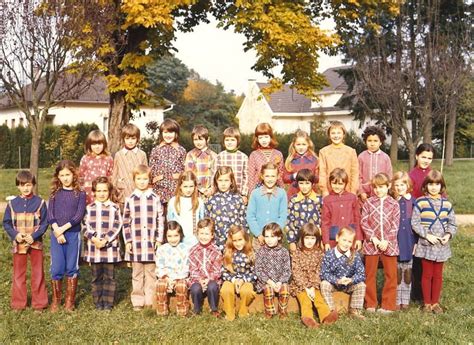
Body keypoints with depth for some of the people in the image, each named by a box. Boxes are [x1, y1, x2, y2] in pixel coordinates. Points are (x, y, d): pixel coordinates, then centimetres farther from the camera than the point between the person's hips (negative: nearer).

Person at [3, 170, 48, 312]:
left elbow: (44, 223, -5)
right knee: (18, 274, 10)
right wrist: (15, 235, -13)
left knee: (38, 273, 7)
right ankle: (18, 303, 20)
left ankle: (39, 303, 16)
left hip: (35, 243, -2)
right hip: (18, 244, 2)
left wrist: (34, 236, -18)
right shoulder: (12, 203, 0)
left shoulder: (40, 202, -6)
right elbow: (6, 223, 3)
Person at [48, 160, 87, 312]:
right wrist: (57, 231, -14)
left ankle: (70, 301, 14)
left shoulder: (80, 194, 1)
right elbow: (50, 215, 0)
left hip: (73, 234, -1)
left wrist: (63, 228, -16)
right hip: (56, 234, 1)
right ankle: (56, 300, 14)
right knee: (57, 268, 1)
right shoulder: (55, 194, 7)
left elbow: (79, 215, -8)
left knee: (71, 268, 4)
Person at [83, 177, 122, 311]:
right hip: (93, 248, 1)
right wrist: (94, 239, -14)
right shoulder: (89, 208, 6)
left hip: (110, 247, -1)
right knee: (96, 277, 9)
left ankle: (108, 302, 12)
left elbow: (117, 227, -4)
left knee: (109, 276, 4)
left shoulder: (114, 208, 1)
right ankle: (98, 302, 18)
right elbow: (86, 226, 2)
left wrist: (105, 240, -13)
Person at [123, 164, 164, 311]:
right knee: (137, 274, 8)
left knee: (151, 273, 5)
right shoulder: (130, 199, 3)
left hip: (151, 242, 0)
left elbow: (160, 220, 5)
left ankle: (150, 301, 13)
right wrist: (128, 241, 0)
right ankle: (137, 301, 15)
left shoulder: (155, 198, 3)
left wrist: (159, 239, 0)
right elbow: (126, 222, 5)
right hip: (135, 242, 0)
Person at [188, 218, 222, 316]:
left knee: (212, 287, -34)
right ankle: (197, 310, -2)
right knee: (195, 289, -31)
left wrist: (209, 279, -19)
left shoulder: (216, 251, 1)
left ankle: (214, 309, -6)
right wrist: (199, 280, -17)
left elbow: (217, 270, -3)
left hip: (212, 279, -1)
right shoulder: (193, 251, 4)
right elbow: (193, 269, -1)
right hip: (197, 279, 1)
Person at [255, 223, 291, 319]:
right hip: (265, 280, -1)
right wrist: (269, 282, -16)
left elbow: (287, 270, 0)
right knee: (268, 290, -30)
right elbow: (258, 270, -4)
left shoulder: (284, 251, 2)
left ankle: (282, 310, -3)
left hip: (280, 280, 1)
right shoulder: (261, 251, -1)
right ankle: (269, 311, -5)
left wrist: (280, 282, -17)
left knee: (285, 289, -28)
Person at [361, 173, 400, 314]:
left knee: (391, 275, 4)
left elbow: (395, 226, -3)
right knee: (370, 274, 8)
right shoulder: (368, 203, 1)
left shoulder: (394, 204, 1)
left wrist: (387, 241, -13)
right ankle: (370, 304, 19)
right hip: (371, 243, 0)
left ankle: (388, 305, 14)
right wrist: (373, 238, -12)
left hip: (388, 244, 0)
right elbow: (363, 222, -3)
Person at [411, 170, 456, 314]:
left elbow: (452, 223, 8)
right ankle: (427, 303, 18)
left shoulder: (447, 203, 3)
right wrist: (427, 235, -16)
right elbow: (415, 223, -9)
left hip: (442, 245, 3)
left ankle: (435, 302, 22)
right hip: (426, 245, -3)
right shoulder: (420, 202, -7)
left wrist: (449, 235, -9)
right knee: (427, 274, 6)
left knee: (438, 275, 10)